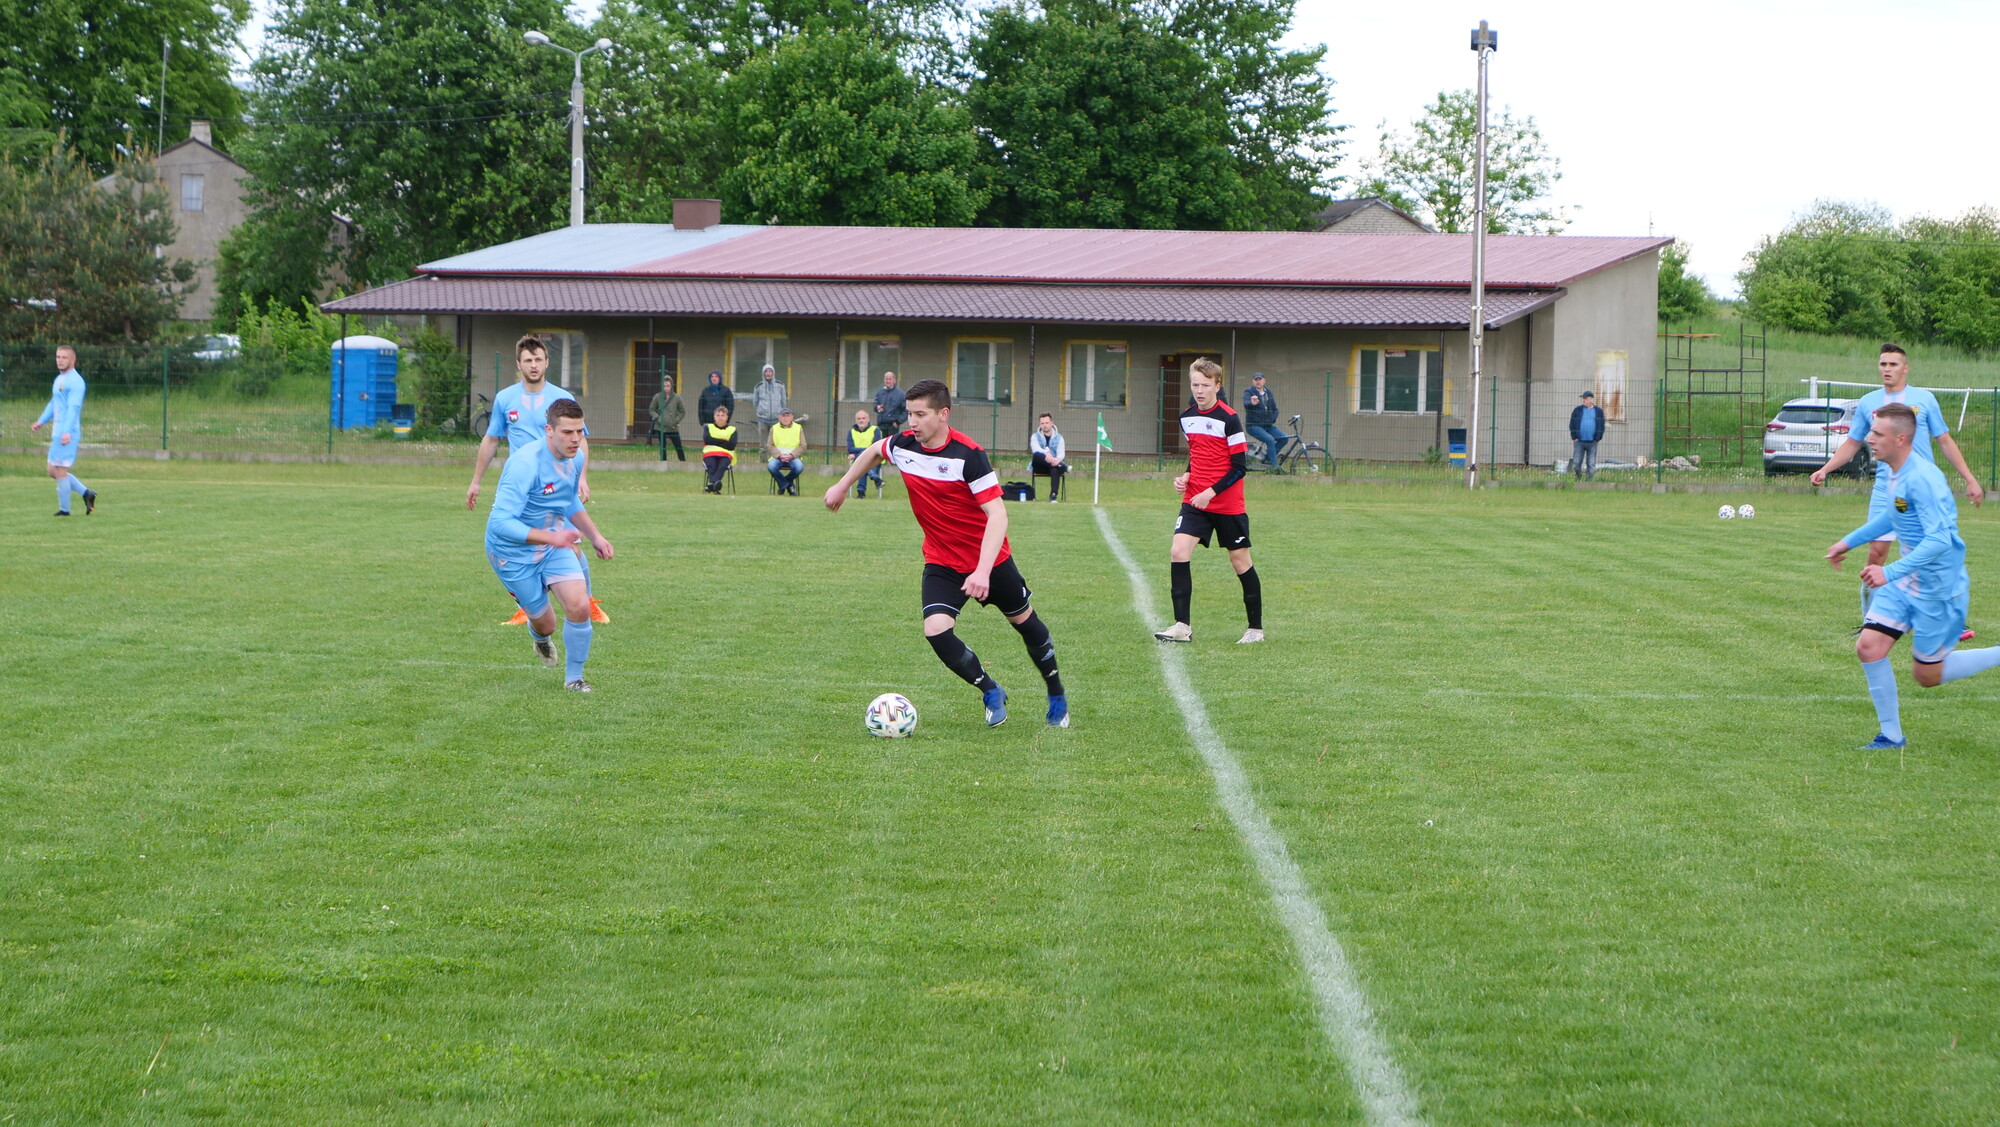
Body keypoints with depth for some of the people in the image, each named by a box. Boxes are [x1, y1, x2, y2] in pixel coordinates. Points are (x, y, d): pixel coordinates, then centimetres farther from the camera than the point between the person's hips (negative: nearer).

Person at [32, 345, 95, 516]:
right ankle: (86, 493, 16)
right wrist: (41, 422, 20)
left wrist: (67, 431, -31)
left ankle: (64, 509, 3)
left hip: (67, 435, -10)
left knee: (60, 470, -6)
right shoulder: (59, 380, 18)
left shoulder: (75, 381, -12)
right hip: (57, 433, 10)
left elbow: (74, 407, -22)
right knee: (53, 471, 11)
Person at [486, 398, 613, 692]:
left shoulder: (576, 458, -4)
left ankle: (574, 677, 8)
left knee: (580, 607, -15)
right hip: (515, 553, -5)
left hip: (554, 543, 5)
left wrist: (594, 536, 8)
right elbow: (501, 522, -36)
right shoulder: (525, 463, -30)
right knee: (545, 624, 5)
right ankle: (541, 636, 46)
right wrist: (552, 537, -42)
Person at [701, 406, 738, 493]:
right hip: (710, 454, 1)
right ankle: (715, 485, -59)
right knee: (712, 466, -34)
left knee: (722, 466, -36)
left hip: (726, 456, -1)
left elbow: (732, 445, -1)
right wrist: (723, 442, 1)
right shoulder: (708, 427, 22)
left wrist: (715, 442, -1)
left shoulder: (732, 429, 19)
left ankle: (711, 484, -62)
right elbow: (706, 439, -1)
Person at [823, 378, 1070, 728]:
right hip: (942, 563, 4)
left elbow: (997, 514, -29)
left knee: (1024, 620, 14)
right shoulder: (903, 444, -9)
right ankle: (991, 693, 4)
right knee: (936, 630, -18)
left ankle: (1057, 697, 38)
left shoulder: (968, 454, -26)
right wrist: (843, 485, 25)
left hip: (989, 558, -4)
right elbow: (874, 451, 17)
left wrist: (983, 571, -39)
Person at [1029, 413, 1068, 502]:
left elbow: (1061, 453, -6)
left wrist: (1057, 459, -32)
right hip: (1039, 467, 0)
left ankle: (1053, 495, -44)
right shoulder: (1035, 437, 7)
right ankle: (1063, 466, -43)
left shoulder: (1058, 437, 10)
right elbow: (1036, 449, -15)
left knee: (1055, 469, -37)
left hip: (1053, 464, 0)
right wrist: (1046, 453, -37)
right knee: (1036, 455, -34)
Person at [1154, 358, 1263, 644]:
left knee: (1240, 561, 5)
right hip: (1194, 500, 5)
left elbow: (1239, 467, -12)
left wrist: (1211, 492, -20)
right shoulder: (1187, 418, 7)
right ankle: (1182, 626, -9)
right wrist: (1186, 476, 3)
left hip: (1227, 504, -5)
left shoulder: (1229, 419, -13)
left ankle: (1256, 628, 17)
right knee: (1178, 553, -12)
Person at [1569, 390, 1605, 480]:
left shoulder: (1599, 411, 7)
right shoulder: (1577, 410, 7)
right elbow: (1572, 425, 7)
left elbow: (1602, 426, 8)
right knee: (1576, 464, -1)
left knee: (1591, 465, 0)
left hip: (1592, 442, 0)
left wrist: (1597, 439, -3)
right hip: (1579, 442, 0)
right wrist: (1574, 437, -3)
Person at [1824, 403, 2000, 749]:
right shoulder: (1895, 473, 3)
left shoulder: (1922, 479, -26)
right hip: (1907, 581, 8)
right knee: (1869, 646, -5)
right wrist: (1850, 541, 26)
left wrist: (1891, 572, -37)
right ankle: (1891, 735, 6)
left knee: (1927, 675, 4)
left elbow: (1939, 539, -32)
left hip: (1938, 588, -8)